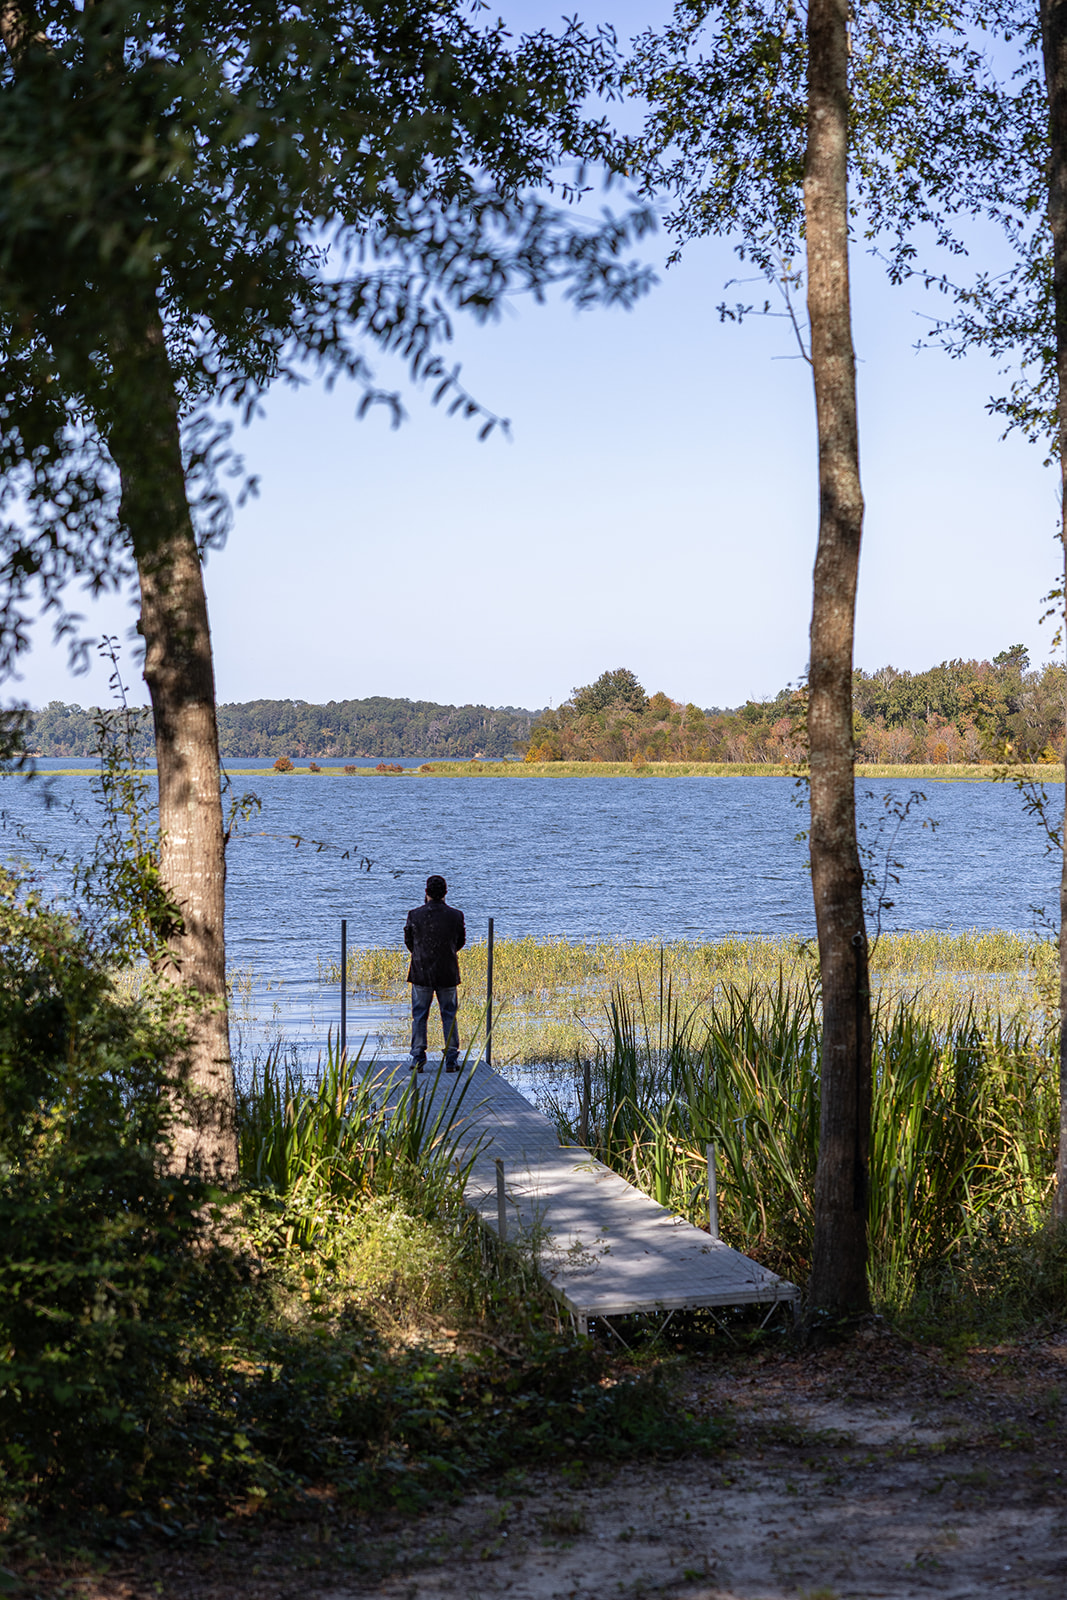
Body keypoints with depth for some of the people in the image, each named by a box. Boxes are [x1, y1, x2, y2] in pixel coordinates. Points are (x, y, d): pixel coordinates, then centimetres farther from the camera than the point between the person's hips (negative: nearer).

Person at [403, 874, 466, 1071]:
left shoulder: (415, 915, -9)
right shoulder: (456, 916, -7)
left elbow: (408, 941, 4)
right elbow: (461, 942, 6)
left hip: (421, 972, 0)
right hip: (448, 974, 1)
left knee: (419, 1016, 9)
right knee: (449, 1016, 9)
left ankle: (417, 1059, 7)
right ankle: (451, 1060, 8)